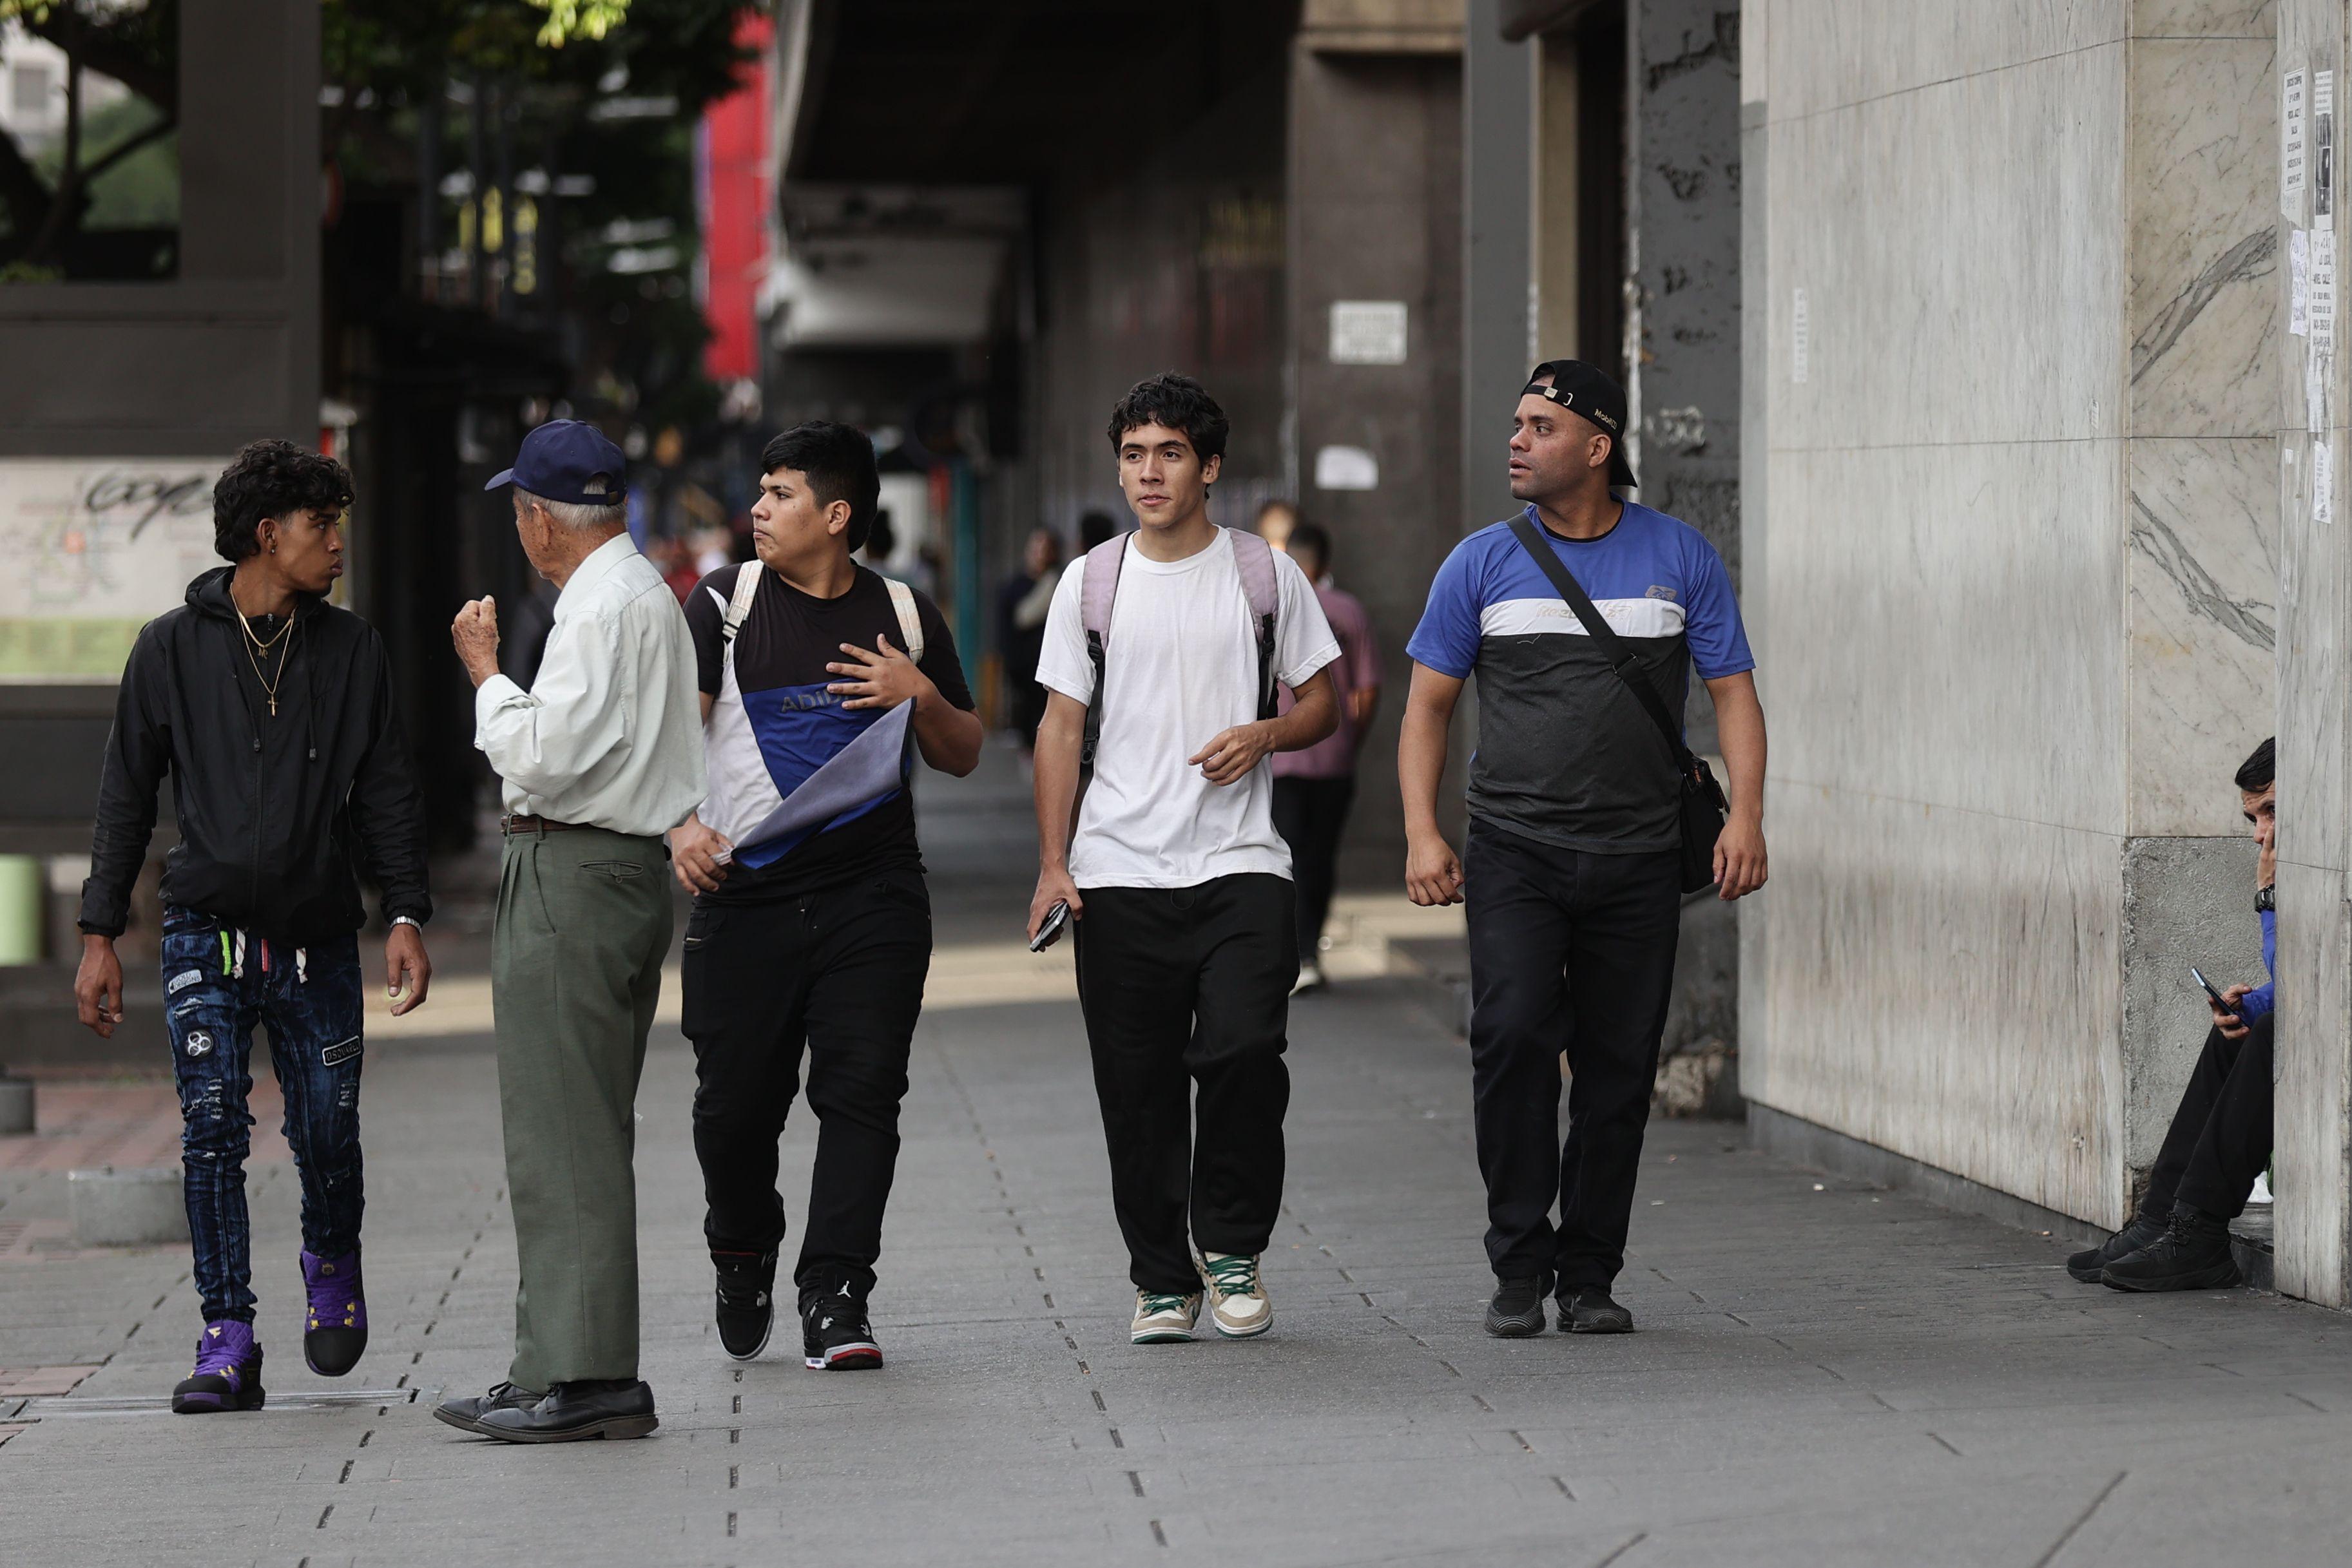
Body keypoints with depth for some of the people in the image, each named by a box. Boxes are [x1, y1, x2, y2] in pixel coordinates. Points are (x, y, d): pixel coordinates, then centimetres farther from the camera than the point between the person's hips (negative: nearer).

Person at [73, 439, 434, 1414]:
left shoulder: (351, 650, 7)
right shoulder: (172, 648, 3)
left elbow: (387, 792, 9)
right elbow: (126, 797, 6)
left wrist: (405, 914, -1)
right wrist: (101, 936, 2)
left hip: (319, 943, 1)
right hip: (207, 939, -1)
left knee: (327, 1140, 2)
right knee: (213, 1135, -7)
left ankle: (332, 1270, 33)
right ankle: (229, 1343, -3)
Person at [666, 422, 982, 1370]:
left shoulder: (906, 616, 10)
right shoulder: (725, 602, 6)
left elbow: (964, 757, 16)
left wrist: (920, 696, -4)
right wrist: (682, 823, -21)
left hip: (874, 897, 0)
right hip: (746, 892, 0)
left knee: (862, 1092, -8)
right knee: (735, 1101, 2)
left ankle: (833, 1299, -5)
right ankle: (741, 1258, 29)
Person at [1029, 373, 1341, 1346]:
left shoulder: (1266, 574, 6)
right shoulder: (1090, 583, 9)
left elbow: (1322, 704, 11)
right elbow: (1062, 727, 9)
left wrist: (1266, 734, -12)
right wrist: (1052, 863, 0)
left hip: (1241, 865, -1)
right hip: (1119, 874, 2)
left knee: (1243, 1050, -17)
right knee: (1138, 1091, 1)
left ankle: (1233, 1247, 3)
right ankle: (1162, 1281, 13)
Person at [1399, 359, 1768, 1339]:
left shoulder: (1679, 558, 5)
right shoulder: (1484, 562, 5)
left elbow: (1733, 691, 5)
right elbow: (1428, 706, 7)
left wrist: (1744, 815, -9)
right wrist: (1422, 833, -5)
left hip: (1637, 858, 1)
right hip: (1515, 853, -1)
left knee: (1619, 1067, 3)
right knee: (1514, 1038, -17)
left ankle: (1589, 1274, 14)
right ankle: (1519, 1268, -7)